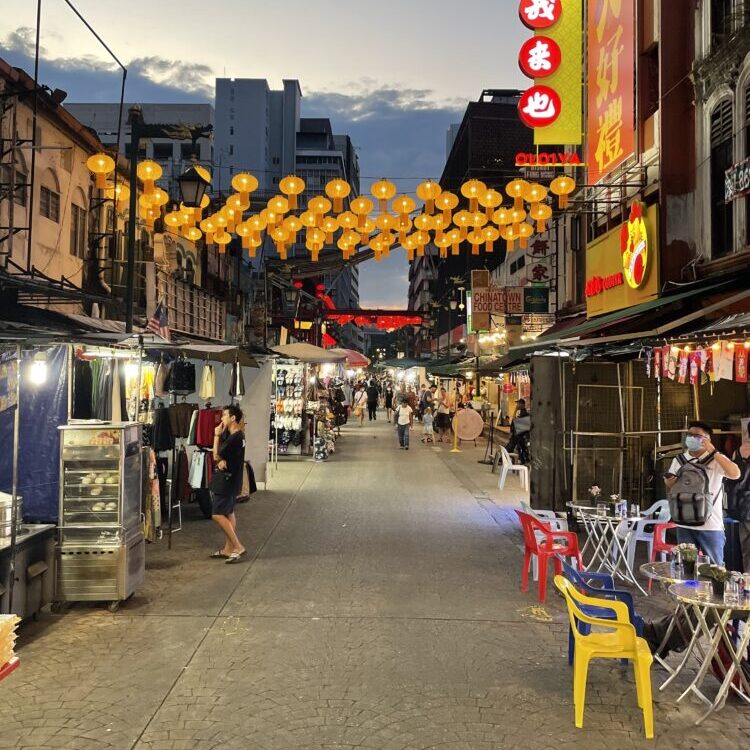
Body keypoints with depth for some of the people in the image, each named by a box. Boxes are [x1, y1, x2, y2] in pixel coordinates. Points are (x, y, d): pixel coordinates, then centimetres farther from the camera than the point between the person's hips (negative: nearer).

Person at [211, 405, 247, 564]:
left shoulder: (235, 438, -22)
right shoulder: (232, 434, 9)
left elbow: (216, 456, -16)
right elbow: (220, 455, 7)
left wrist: (217, 436, -8)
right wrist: (221, 460, -15)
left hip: (228, 481, -10)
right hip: (229, 480, 10)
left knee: (217, 515, -10)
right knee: (229, 513, 13)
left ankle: (238, 547, -8)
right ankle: (228, 548, 20)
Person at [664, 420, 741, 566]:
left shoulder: (717, 459, -5)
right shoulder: (679, 460, 8)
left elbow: (735, 474, -23)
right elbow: (670, 486, 19)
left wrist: (713, 452, -23)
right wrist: (670, 481, -6)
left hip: (711, 525, -4)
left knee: (715, 567, 7)